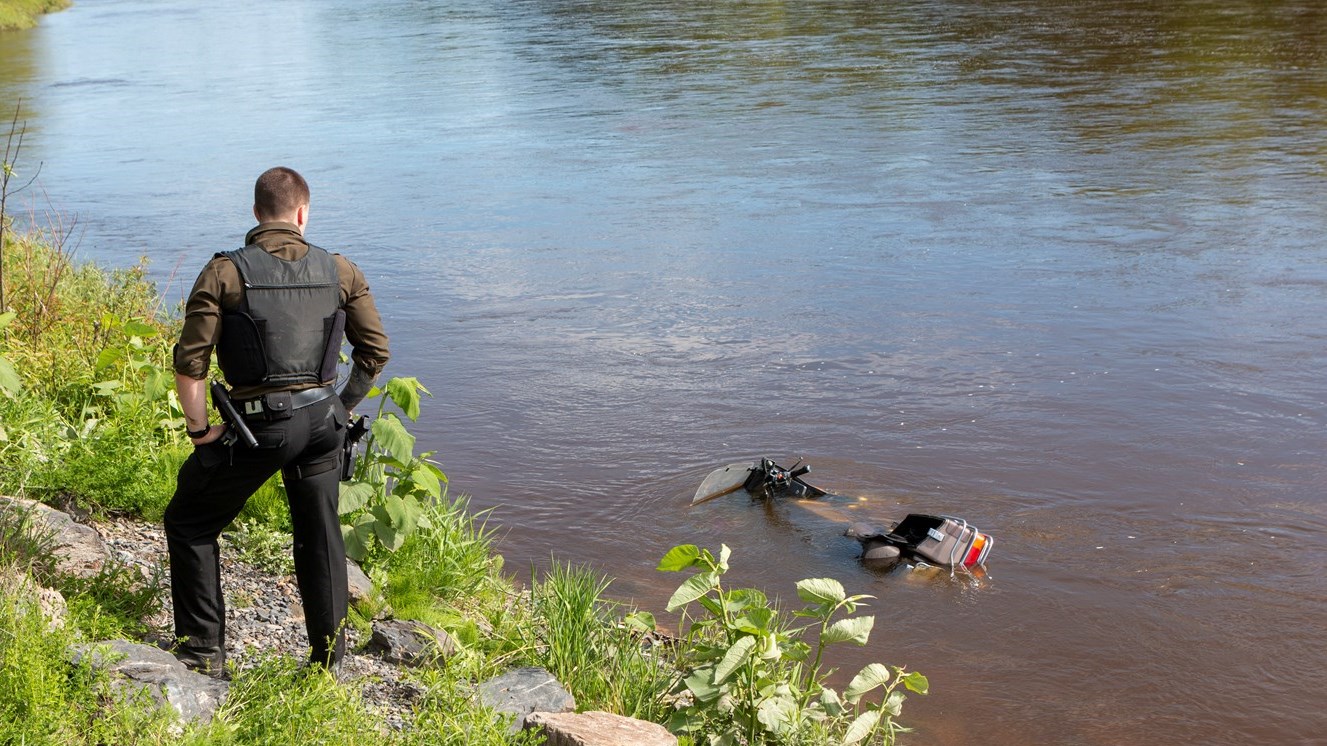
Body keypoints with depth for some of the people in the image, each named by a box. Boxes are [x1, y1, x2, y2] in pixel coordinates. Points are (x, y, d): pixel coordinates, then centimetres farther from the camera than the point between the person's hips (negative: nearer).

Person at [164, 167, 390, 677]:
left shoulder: (225, 272, -6)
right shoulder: (341, 271, 3)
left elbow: (190, 361, -11)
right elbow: (375, 351, 6)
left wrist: (198, 429, 0)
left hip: (258, 424, -3)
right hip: (322, 420, 3)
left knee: (189, 524, 15)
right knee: (320, 536, 16)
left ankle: (203, 653, 16)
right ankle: (329, 660, 22)